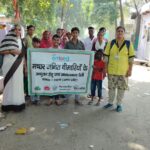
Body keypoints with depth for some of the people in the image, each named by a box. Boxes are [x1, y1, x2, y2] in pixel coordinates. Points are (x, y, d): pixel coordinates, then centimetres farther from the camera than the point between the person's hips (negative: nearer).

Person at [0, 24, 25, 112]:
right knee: (10, 83, -3)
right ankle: (9, 103, 6)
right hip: (9, 64, -6)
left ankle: (17, 102, 16)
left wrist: (23, 63, 12)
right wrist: (12, 51, -18)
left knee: (18, 82, 7)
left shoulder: (20, 40, 14)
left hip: (18, 64, 6)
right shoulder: (8, 38, -4)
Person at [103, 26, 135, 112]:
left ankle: (119, 104, 22)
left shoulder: (128, 44, -2)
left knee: (121, 88, 7)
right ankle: (110, 102, 28)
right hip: (112, 70, 1)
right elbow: (106, 56, 4)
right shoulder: (111, 43, 1)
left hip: (123, 71, -1)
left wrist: (130, 70, -5)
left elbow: (131, 57, -1)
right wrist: (106, 68, 1)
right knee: (111, 87, 12)